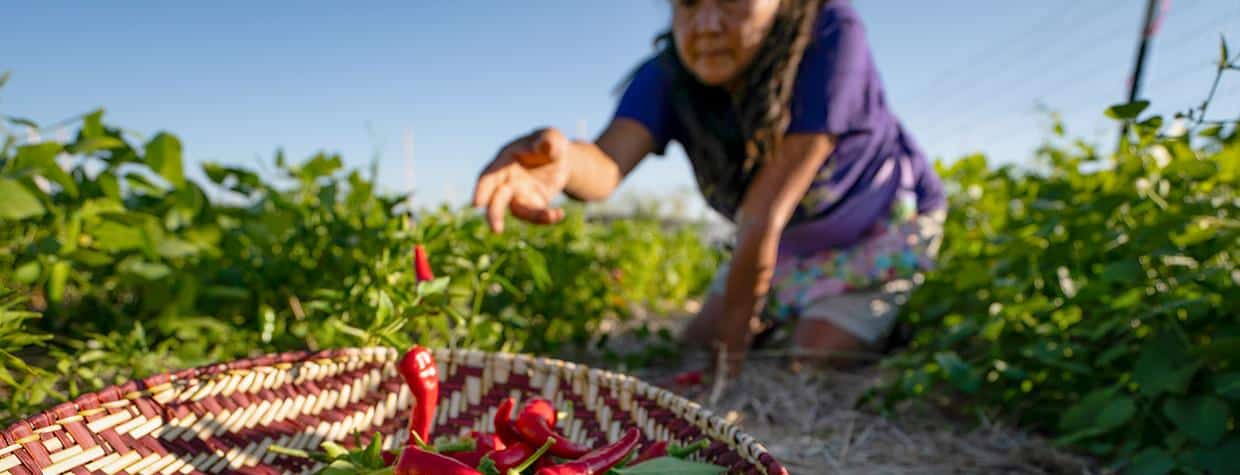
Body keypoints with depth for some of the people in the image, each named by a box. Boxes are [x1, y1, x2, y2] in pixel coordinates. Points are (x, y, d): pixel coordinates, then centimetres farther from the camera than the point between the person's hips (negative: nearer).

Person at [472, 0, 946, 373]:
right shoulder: (667, 76, -23)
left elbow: (766, 208, -36)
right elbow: (607, 161, -44)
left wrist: (735, 334, -31)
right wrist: (562, 162, -68)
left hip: (879, 235, -3)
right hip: (783, 244, 4)